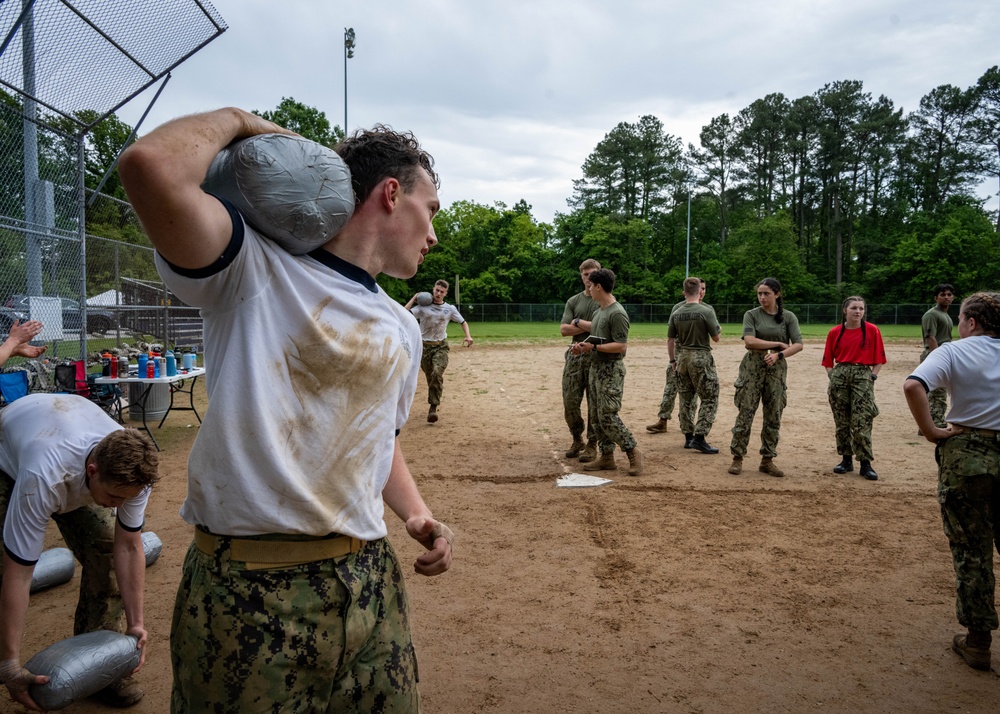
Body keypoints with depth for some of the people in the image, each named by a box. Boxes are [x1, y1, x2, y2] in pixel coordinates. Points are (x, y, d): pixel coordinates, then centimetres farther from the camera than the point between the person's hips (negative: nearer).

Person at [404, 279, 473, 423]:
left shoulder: (450, 309, 5)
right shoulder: (423, 307, -1)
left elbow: (463, 322, 15)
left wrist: (468, 336, -2)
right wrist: (413, 299, -6)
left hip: (441, 346, -1)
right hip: (424, 346, 1)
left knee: (437, 373, -24)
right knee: (430, 377, 7)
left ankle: (433, 407, -20)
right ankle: (433, 403, 28)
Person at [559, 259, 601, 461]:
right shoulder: (573, 301, 12)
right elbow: (563, 329, 1)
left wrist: (578, 322, -7)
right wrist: (590, 327, -9)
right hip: (575, 355, 4)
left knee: (595, 404, 0)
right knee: (570, 402, 4)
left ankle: (592, 445, 13)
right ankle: (577, 440, 24)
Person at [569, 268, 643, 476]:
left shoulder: (617, 313, -16)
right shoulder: (598, 312, 13)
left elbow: (621, 346, -20)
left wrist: (593, 347, -21)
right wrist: (583, 345, 4)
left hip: (611, 370, -9)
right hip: (596, 368, 9)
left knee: (608, 416, -10)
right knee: (599, 416, 10)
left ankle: (633, 452, 3)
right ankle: (607, 457, 17)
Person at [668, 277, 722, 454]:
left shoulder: (676, 313, 2)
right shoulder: (706, 311, -13)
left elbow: (670, 340, 7)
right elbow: (716, 337, -6)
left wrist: (673, 360, 19)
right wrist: (719, 328, 15)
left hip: (682, 357, 6)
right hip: (701, 357, -5)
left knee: (686, 399, 12)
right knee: (709, 399, 2)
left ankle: (688, 437, 18)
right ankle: (699, 437, -5)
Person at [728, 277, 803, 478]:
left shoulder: (788, 317, 5)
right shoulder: (752, 315, 1)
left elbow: (798, 344, -4)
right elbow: (749, 341, -13)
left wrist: (779, 354, -18)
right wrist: (778, 344, -11)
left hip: (777, 368, 2)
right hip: (753, 365, -2)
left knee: (774, 415, 5)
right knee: (746, 412, -4)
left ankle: (767, 460, 14)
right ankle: (737, 458, 2)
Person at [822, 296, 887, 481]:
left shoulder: (872, 330, -1)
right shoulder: (835, 332, 5)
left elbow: (878, 359, 3)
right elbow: (828, 360, 12)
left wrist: (872, 378, -6)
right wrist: (832, 379, 2)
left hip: (863, 375, -3)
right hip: (840, 374, 3)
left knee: (861, 421, -7)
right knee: (841, 421, 8)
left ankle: (865, 463, 1)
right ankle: (846, 460, 20)